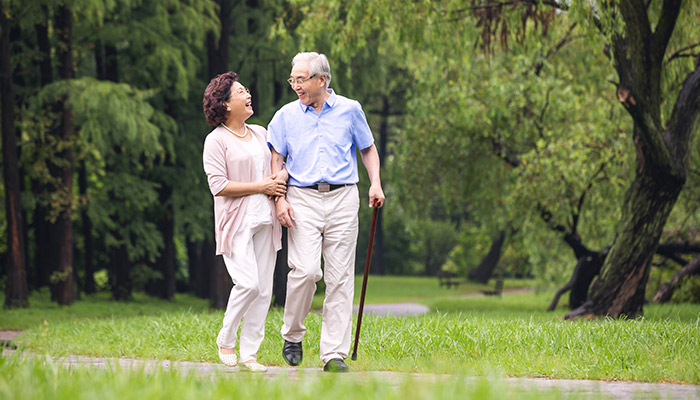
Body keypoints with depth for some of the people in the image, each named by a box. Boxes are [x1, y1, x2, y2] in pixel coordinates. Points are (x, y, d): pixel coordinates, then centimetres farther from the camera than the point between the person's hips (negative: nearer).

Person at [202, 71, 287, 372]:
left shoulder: (260, 134, 16)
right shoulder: (216, 140, -5)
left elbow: (281, 165, 26)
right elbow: (219, 186, -12)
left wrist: (281, 177, 1)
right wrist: (262, 186, -11)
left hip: (265, 221, 6)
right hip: (236, 221, -6)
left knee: (264, 289, 0)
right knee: (248, 283, -18)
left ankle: (248, 354, 6)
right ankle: (225, 341, 3)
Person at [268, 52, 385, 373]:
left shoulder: (349, 110, 7)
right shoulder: (286, 115, 8)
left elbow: (368, 149, 17)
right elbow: (276, 160, 9)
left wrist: (376, 183, 1)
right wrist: (279, 199, -3)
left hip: (342, 199, 1)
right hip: (303, 200, -1)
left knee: (340, 278, -2)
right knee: (306, 270, -17)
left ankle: (334, 354, 1)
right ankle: (292, 335, 6)